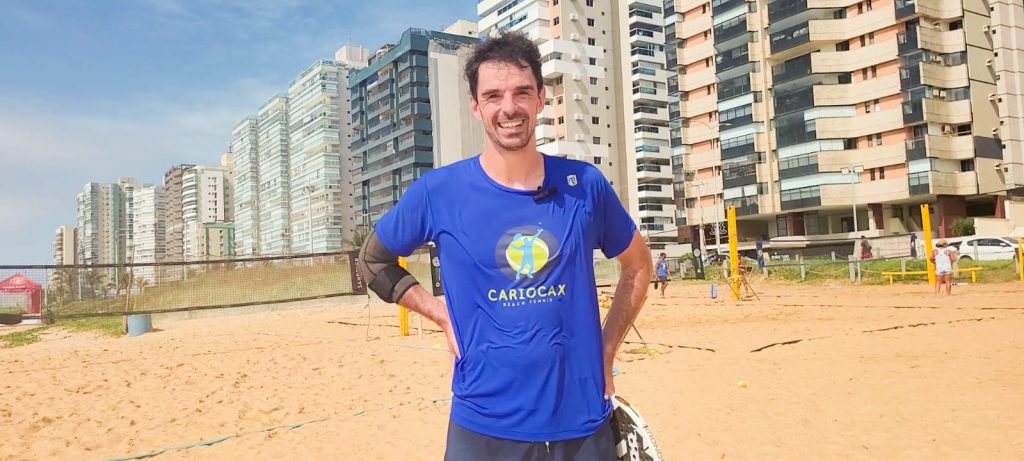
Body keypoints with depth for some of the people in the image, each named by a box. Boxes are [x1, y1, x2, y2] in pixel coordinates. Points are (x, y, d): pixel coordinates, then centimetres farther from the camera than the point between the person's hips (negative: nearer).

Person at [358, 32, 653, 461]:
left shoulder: (585, 184, -4)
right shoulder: (438, 191, -8)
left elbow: (638, 265, 11)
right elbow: (372, 260, 8)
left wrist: (605, 352, 4)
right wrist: (443, 314, -4)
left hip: (584, 423, 2)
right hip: (483, 425, -1)